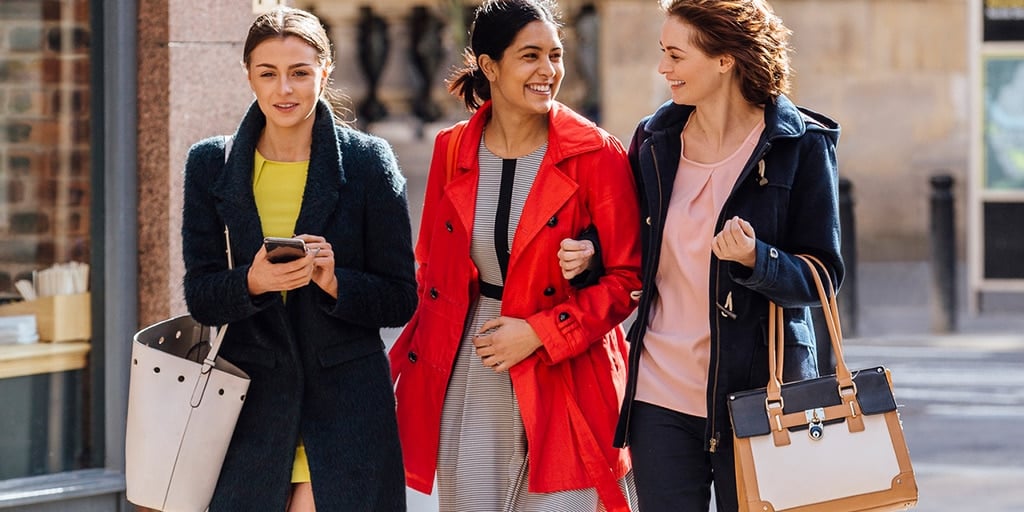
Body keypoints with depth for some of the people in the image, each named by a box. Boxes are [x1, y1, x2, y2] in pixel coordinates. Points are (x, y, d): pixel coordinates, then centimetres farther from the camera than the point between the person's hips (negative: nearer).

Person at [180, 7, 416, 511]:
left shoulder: (368, 162, -1)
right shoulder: (210, 165, 5)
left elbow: (400, 300, 1)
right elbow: (200, 297, 3)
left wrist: (334, 282, -18)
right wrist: (254, 281, -17)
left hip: (348, 410, -1)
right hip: (252, 410, 1)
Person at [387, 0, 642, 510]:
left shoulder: (596, 154, -6)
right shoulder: (452, 150, 4)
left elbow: (627, 277, -6)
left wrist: (540, 333, -14)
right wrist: (427, 355, 8)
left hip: (564, 379, -3)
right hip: (467, 381, 3)